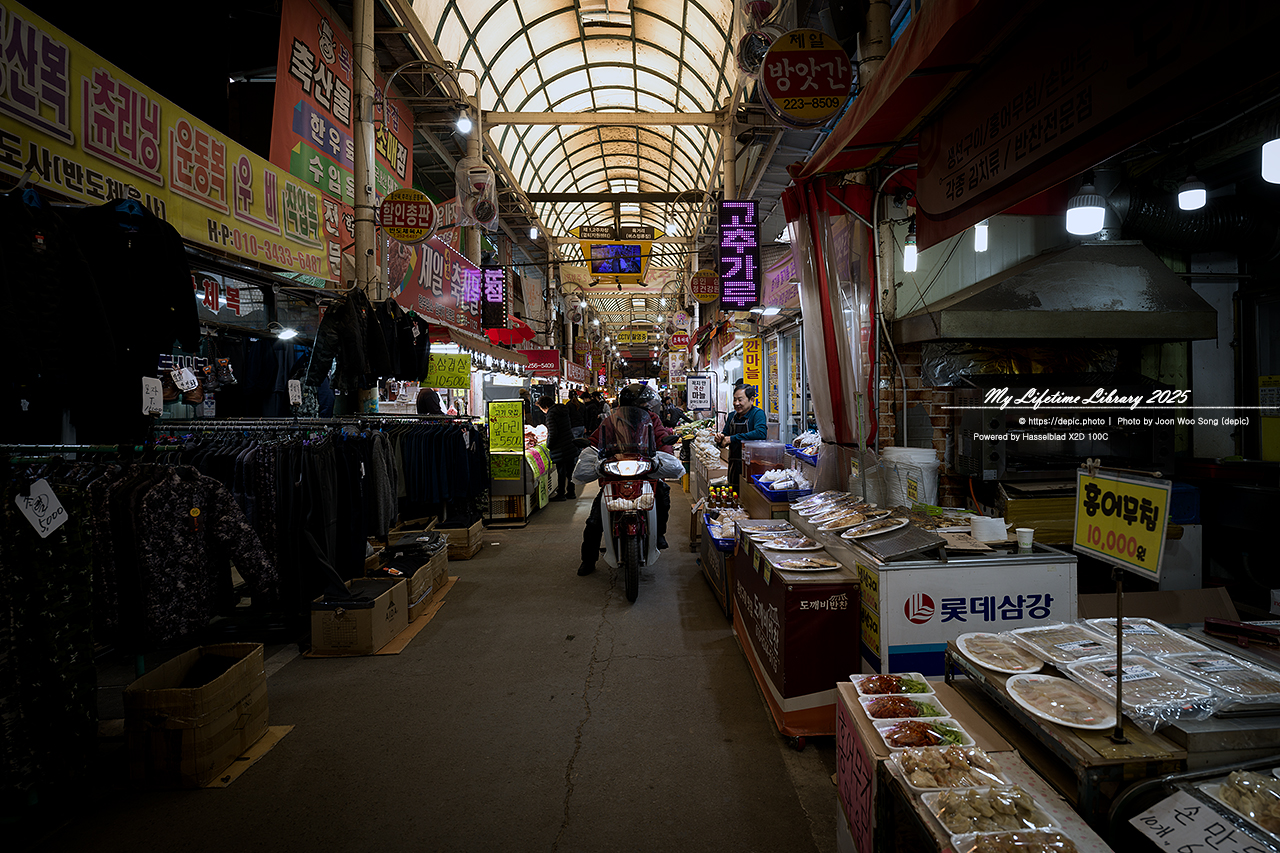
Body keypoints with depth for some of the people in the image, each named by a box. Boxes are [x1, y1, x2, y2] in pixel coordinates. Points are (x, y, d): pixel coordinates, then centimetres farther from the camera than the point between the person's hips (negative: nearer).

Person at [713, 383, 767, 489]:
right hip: (733, 467, 6)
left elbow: (761, 433, -28)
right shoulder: (732, 416, 10)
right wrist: (720, 439, -7)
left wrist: (732, 439, -24)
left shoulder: (757, 413, -9)